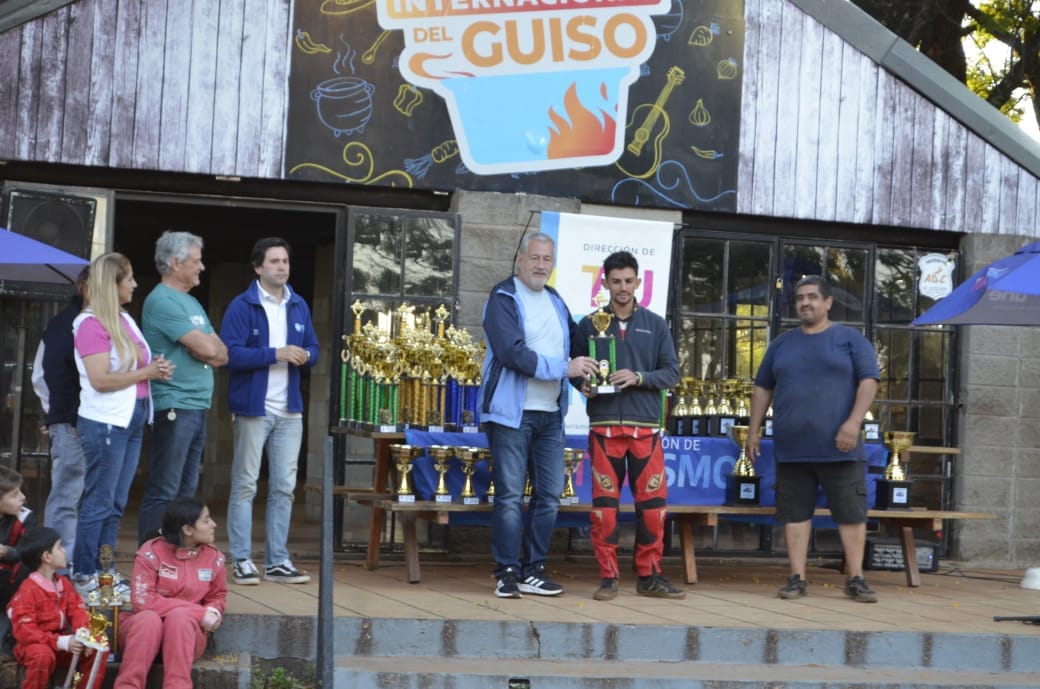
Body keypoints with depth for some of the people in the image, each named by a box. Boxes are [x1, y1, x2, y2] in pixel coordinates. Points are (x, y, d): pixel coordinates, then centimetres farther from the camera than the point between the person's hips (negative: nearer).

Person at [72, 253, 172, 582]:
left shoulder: (126, 319, 14)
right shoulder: (91, 324, -12)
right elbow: (100, 379, -19)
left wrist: (157, 369, 3)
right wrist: (146, 373, -13)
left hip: (133, 420, 8)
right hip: (105, 422, -8)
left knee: (116, 503, 10)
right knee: (99, 502, -4)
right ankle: (84, 574, 3)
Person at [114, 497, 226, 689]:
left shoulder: (214, 558, -1)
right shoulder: (151, 552, -12)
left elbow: (217, 597, 15)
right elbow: (143, 601, -19)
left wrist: (212, 612, -12)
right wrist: (200, 613, -22)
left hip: (187, 632, 2)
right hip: (143, 625, -2)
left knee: (180, 616, -32)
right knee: (149, 619, -36)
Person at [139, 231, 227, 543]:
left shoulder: (192, 303, 19)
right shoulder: (162, 301, -10)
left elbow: (222, 353, 12)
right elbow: (207, 348, -17)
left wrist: (205, 350, -9)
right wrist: (208, 346, 5)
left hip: (197, 407, 9)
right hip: (174, 407, -9)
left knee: (186, 491, 12)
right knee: (163, 492, -8)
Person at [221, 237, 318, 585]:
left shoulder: (299, 305, 11)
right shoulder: (242, 306, -7)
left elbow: (313, 348, 17)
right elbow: (231, 354, -16)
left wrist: (306, 356, -6)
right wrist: (276, 354, -21)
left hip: (289, 409, 6)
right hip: (252, 408, -5)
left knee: (284, 488, 8)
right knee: (245, 486, 0)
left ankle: (277, 561, 15)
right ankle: (241, 561, 5)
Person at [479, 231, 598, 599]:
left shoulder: (555, 302, 16)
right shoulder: (503, 299, -6)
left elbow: (574, 340, 30)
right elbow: (513, 353, -16)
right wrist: (565, 368, -16)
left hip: (550, 414, 7)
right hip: (512, 413, -7)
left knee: (550, 495, 6)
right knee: (510, 495, -3)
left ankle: (533, 569, 14)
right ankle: (507, 573, 3)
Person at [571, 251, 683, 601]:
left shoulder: (656, 325, 9)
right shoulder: (589, 325, 8)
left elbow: (672, 372, 6)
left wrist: (638, 378, -11)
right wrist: (583, 384, -11)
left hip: (645, 427, 1)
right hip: (604, 426, -1)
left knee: (652, 503, 0)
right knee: (604, 505, -1)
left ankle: (649, 576, 11)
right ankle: (608, 577, 6)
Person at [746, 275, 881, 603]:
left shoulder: (850, 339, 4)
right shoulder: (782, 344, 15)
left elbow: (869, 381, -3)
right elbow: (763, 388, 19)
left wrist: (853, 422, -15)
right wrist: (753, 431, 12)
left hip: (838, 448, -3)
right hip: (792, 449, 3)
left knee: (851, 513, -2)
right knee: (795, 512, 3)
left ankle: (855, 579, 3)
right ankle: (797, 578, 8)